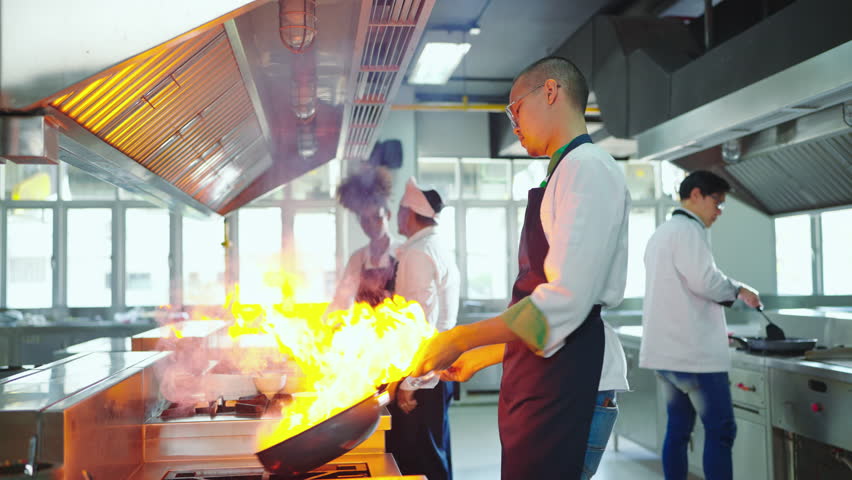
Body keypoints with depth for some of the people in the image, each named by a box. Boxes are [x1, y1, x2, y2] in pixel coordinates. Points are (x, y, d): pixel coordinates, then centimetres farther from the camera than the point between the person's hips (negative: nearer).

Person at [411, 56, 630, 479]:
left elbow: (566, 300, -20)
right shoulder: (567, 171, 20)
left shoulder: (587, 167, -9)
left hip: (570, 385, -9)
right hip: (540, 382, 9)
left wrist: (463, 339, -14)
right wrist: (481, 356, 22)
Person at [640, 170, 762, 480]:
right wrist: (739, 290, -5)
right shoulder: (688, 229, -11)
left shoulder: (661, 233, 20)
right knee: (720, 430, -4)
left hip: (665, 349, 10)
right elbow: (703, 279, -23)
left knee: (678, 429, 11)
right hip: (693, 351, -10)